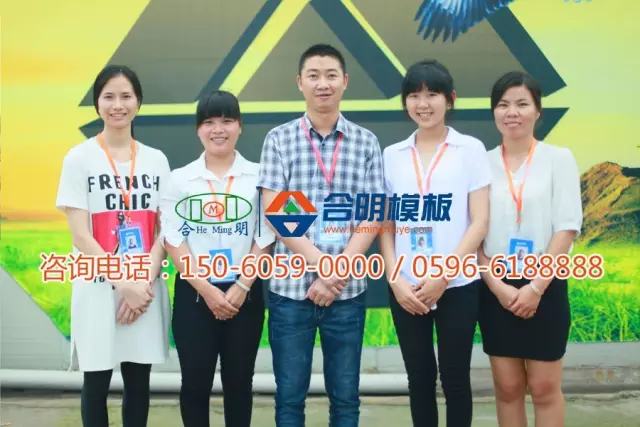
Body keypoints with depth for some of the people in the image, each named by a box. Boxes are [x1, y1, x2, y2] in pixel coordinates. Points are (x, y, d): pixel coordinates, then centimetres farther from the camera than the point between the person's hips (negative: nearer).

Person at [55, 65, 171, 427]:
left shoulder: (156, 160, 6)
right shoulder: (79, 158, -3)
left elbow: (165, 231, 4)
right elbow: (80, 236, -8)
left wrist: (144, 281, -9)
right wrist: (124, 284, -13)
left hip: (147, 290, 3)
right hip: (99, 289, -2)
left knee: (139, 382, 10)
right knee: (97, 384, 7)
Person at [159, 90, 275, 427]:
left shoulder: (258, 176, 0)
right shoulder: (180, 179, 0)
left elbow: (265, 240, -1)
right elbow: (173, 241, -3)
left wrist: (240, 289, -10)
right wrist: (206, 290, -11)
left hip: (245, 294, 0)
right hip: (194, 294, 0)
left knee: (238, 381, 10)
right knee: (195, 382, 7)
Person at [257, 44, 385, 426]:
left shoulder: (366, 143, 4)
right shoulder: (279, 140, 2)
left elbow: (372, 218, -1)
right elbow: (275, 214, -5)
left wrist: (337, 273, -11)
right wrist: (321, 264, -14)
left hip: (348, 290, 1)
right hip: (290, 287, -1)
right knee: (290, 396, 9)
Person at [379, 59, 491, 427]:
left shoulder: (470, 149, 0)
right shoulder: (391, 155, 7)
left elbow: (480, 222, -5)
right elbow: (385, 226, 7)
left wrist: (442, 276, -13)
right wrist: (396, 280, -6)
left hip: (457, 284, -2)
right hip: (405, 288, 2)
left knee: (454, 377, 5)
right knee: (419, 378, 10)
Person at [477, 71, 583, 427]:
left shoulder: (559, 158, -1)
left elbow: (567, 227, -6)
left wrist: (536, 287, -12)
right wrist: (497, 285, -9)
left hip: (545, 288, -2)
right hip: (495, 290, 2)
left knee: (544, 387, 4)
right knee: (508, 387, 8)